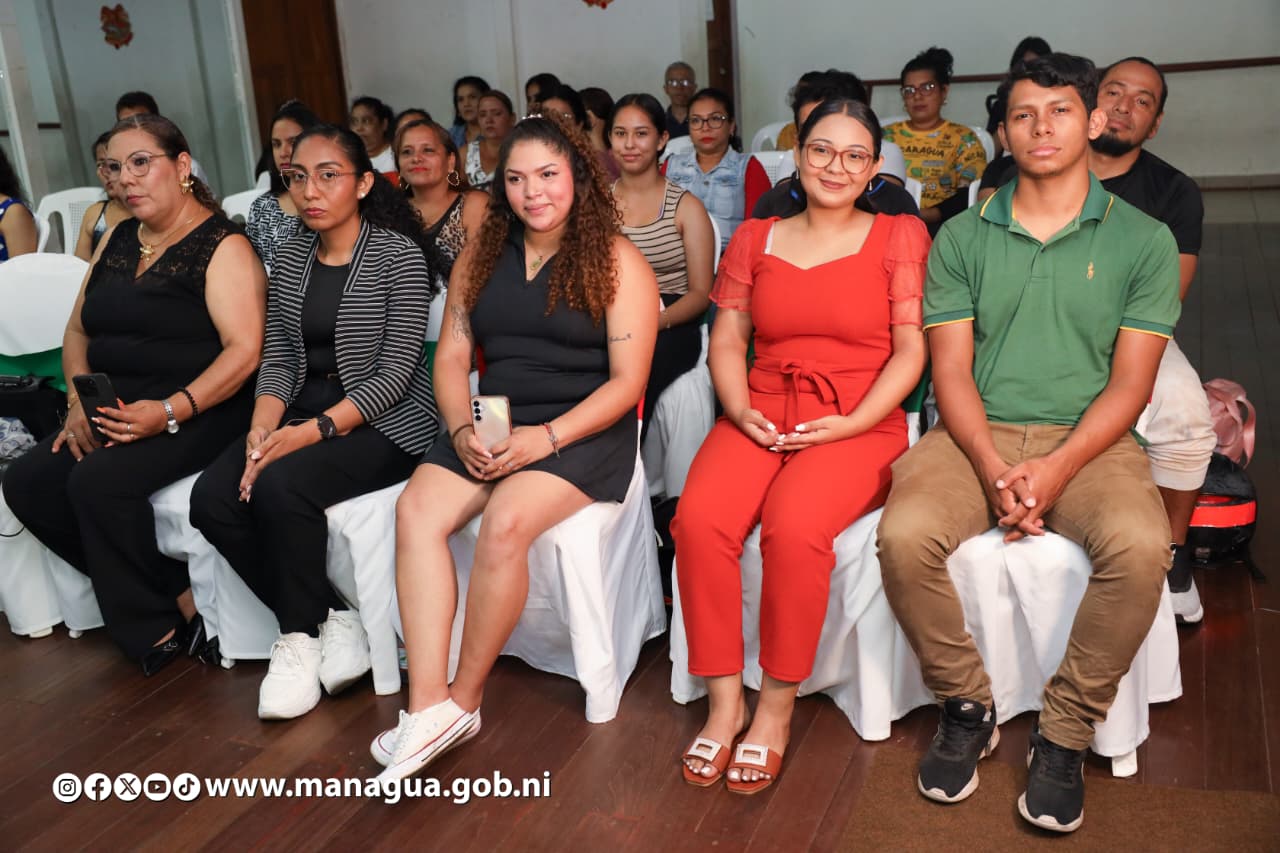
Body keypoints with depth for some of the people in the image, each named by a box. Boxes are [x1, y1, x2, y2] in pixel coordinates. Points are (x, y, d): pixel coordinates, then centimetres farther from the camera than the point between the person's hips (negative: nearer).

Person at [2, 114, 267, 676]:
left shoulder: (222, 246, -7)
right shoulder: (117, 240, 16)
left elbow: (245, 350, -17)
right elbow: (78, 329, 19)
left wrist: (170, 411, -27)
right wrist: (79, 403, 1)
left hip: (198, 411, -8)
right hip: (115, 411, 8)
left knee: (98, 482, -28)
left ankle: (153, 627, -7)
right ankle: (173, 594, -4)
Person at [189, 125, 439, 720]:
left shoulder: (399, 255, -9)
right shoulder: (290, 260, 11)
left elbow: (396, 372, -14)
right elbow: (278, 359, 8)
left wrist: (313, 432, -22)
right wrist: (261, 429, -12)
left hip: (384, 421, -6)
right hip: (301, 412, 6)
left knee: (283, 485, -31)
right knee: (212, 498, -17)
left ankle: (300, 634, -8)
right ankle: (331, 618, -4)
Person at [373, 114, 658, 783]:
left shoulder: (617, 262, -2)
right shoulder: (480, 255, 13)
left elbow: (626, 381, -7)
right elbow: (451, 358, 11)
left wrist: (545, 437, -19)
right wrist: (461, 430, -8)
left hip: (583, 431, -5)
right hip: (490, 426, 5)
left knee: (506, 519, -32)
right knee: (416, 508, -23)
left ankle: (464, 698, -13)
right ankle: (428, 704, -24)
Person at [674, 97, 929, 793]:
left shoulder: (900, 236, 7)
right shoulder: (755, 239, 16)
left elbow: (910, 351, 0)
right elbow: (727, 340, 12)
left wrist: (848, 425, -12)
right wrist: (741, 411, -7)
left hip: (860, 426, -3)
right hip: (759, 417, 3)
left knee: (794, 527, -33)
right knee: (699, 519, -26)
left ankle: (777, 707, -12)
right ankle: (724, 701, -11)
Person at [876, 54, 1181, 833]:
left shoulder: (1143, 240, 6)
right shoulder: (962, 238, 8)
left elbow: (1130, 383, 0)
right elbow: (952, 372, 2)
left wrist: (1055, 469, -16)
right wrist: (993, 470, -15)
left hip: (1088, 439, 0)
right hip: (977, 434, 1)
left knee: (1139, 547, -31)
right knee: (906, 534, -28)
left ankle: (1067, 735, -9)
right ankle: (967, 708, -3)